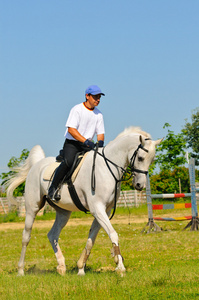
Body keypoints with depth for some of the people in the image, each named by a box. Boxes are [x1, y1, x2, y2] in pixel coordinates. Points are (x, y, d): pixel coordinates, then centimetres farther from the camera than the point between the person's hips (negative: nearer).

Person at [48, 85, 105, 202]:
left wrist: (100, 143, -13)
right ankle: (53, 188, -20)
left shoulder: (98, 114, 10)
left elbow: (100, 133, 11)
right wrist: (86, 141, -28)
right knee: (68, 161, -32)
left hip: (87, 146, 6)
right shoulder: (77, 109, -9)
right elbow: (71, 129, -18)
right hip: (72, 143, -6)